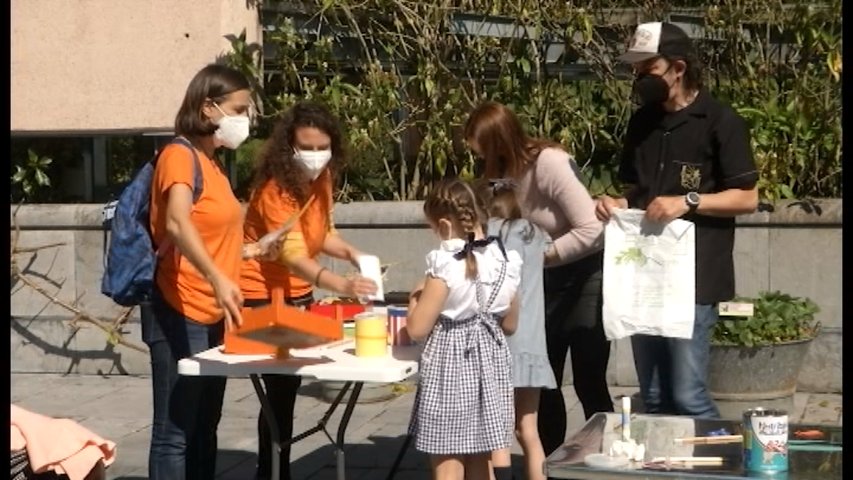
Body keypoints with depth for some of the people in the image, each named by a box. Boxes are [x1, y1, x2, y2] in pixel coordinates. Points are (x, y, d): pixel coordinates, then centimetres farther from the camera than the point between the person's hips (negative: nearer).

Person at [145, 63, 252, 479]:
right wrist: (218, 279, -46)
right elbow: (177, 224, -33)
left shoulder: (212, 162, 15)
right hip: (180, 315, -9)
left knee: (204, 429, 14)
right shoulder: (179, 155, -13)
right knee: (175, 433, -6)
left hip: (212, 315, 9)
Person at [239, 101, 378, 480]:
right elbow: (293, 255, -38)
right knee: (279, 390, -8)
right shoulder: (275, 190, -27)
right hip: (263, 295, -8)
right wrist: (342, 285, -54)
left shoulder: (320, 178, -3)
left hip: (297, 293, 8)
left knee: (289, 386, 14)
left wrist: (349, 252, -9)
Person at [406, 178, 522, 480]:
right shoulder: (506, 261, 0)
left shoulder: (445, 266, -18)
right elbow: (510, 325, 11)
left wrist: (417, 298, 2)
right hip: (489, 364, 6)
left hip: (450, 366, -6)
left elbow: (417, 329, -16)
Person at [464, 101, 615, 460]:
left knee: (589, 384, -5)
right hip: (548, 278, 7)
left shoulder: (549, 163, -26)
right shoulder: (505, 171, -2)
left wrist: (539, 253, -25)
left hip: (586, 275, -7)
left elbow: (592, 231, -30)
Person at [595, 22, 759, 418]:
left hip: (693, 278, -6)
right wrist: (618, 204, 0)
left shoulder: (719, 121, -5)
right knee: (653, 399, 10)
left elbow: (747, 198, -6)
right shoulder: (642, 122, 14)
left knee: (687, 396, -8)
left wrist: (687, 201, -19)